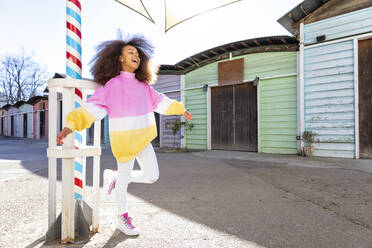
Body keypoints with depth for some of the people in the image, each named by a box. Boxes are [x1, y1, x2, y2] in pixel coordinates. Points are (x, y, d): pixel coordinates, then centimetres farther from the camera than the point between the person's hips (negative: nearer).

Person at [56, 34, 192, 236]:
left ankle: (115, 179, 32)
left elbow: (158, 100, 20)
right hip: (124, 139, -6)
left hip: (143, 138, 7)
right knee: (124, 178, 8)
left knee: (152, 176, 8)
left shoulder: (142, 84, 8)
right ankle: (123, 218, 32)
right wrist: (71, 125, -30)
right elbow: (94, 106, -19)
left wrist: (181, 110, 26)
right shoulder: (113, 84, -11)